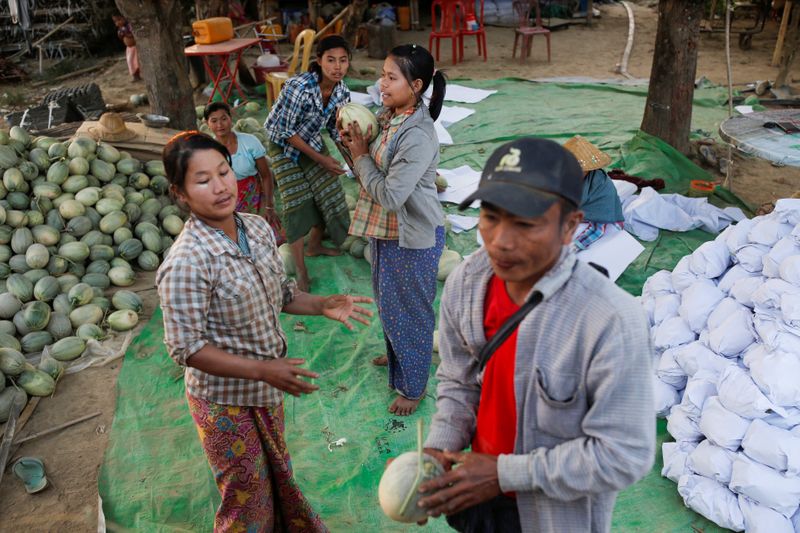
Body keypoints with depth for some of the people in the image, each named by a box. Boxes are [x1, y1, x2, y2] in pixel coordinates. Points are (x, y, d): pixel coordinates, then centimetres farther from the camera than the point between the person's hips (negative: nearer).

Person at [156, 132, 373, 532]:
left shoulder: (257, 228, -7)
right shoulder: (187, 262, -28)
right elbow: (187, 348, -25)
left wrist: (322, 305, -10)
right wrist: (263, 370, -29)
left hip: (266, 389, 7)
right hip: (225, 401, -6)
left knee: (277, 477, 28)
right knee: (247, 499, 15)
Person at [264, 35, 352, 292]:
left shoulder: (341, 90, -13)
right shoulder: (298, 87, -34)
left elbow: (336, 128, 0)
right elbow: (286, 131, -25)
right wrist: (319, 158, -23)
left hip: (312, 143, 6)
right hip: (285, 147, -6)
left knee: (330, 196, 8)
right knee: (297, 205, -8)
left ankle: (314, 245, 35)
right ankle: (301, 272, 3)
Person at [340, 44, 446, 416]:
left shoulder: (419, 136, -27)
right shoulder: (387, 116, 1)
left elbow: (390, 195, -30)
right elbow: (372, 170, 10)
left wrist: (361, 155, -18)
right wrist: (354, 144, -9)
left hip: (413, 237, -9)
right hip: (384, 231, 9)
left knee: (411, 309, 8)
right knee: (388, 301, 26)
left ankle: (413, 386, 27)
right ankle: (398, 354, 52)